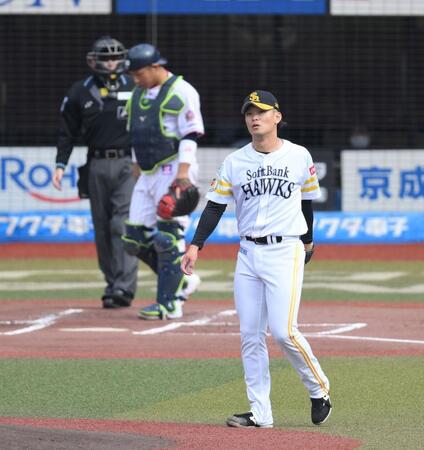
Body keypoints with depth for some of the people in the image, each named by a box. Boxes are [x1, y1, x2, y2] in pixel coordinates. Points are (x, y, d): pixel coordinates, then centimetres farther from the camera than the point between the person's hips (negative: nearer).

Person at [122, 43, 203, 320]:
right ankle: (182, 280, 19)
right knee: (136, 239, 4)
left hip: (174, 171, -9)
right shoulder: (139, 93, 17)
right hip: (148, 173, 9)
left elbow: (191, 135, -14)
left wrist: (183, 172, -21)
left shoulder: (181, 91, -8)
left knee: (169, 236, -9)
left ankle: (170, 303, -5)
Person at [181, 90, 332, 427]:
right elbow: (216, 206, 3)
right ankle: (260, 413, 5)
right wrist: (196, 245, -9)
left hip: (286, 251, -4)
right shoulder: (234, 162, 5)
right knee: (250, 336, 1)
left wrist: (307, 240, 23)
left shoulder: (299, 157, 1)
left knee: (283, 330, -15)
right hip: (248, 254, 4)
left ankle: (319, 389, 8)